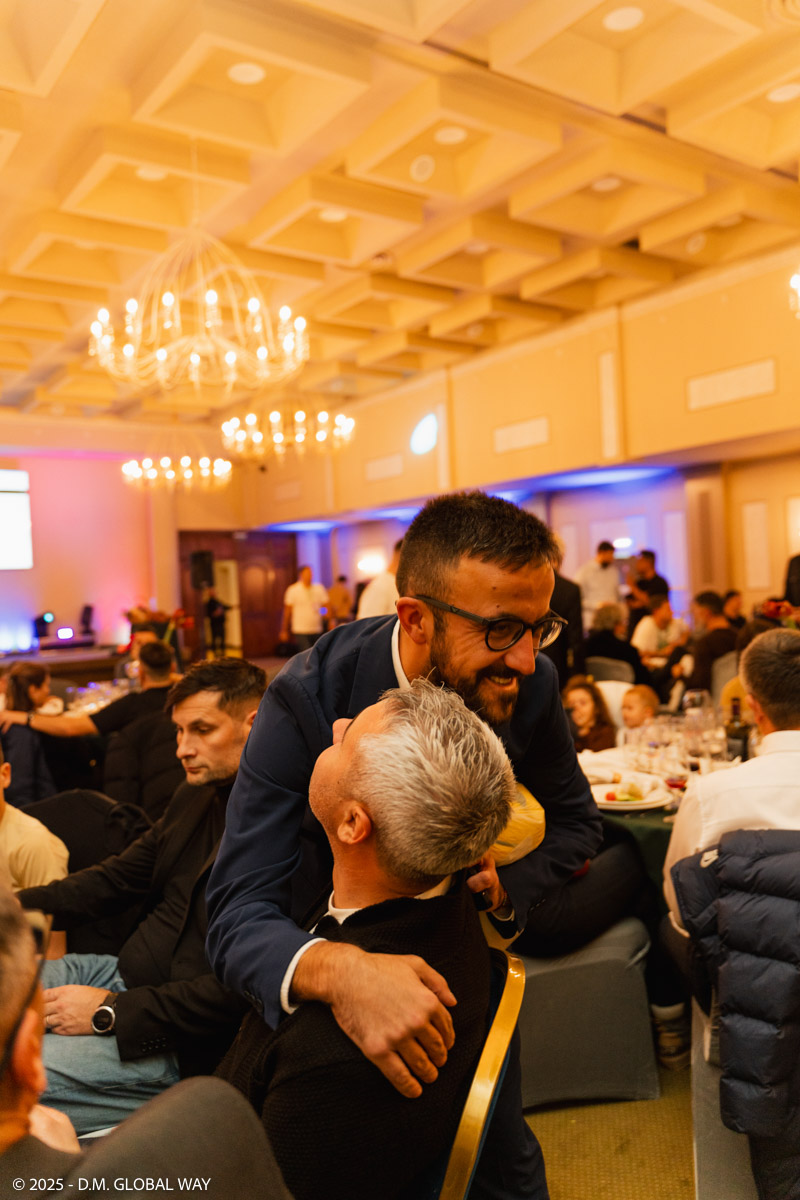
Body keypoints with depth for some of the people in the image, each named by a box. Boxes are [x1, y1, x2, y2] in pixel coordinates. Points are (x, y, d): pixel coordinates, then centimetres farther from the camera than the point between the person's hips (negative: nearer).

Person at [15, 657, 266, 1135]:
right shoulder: (194, 799, 8)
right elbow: (118, 877, 15)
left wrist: (112, 1012, -18)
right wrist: (18, 905, 1)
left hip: (179, 1042, -9)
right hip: (124, 972, 9)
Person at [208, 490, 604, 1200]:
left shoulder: (530, 684, -22)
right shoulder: (309, 700, -33)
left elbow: (575, 822, -4)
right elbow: (238, 913, -37)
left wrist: (506, 886, -24)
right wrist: (337, 972, -57)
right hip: (336, 942, -2)